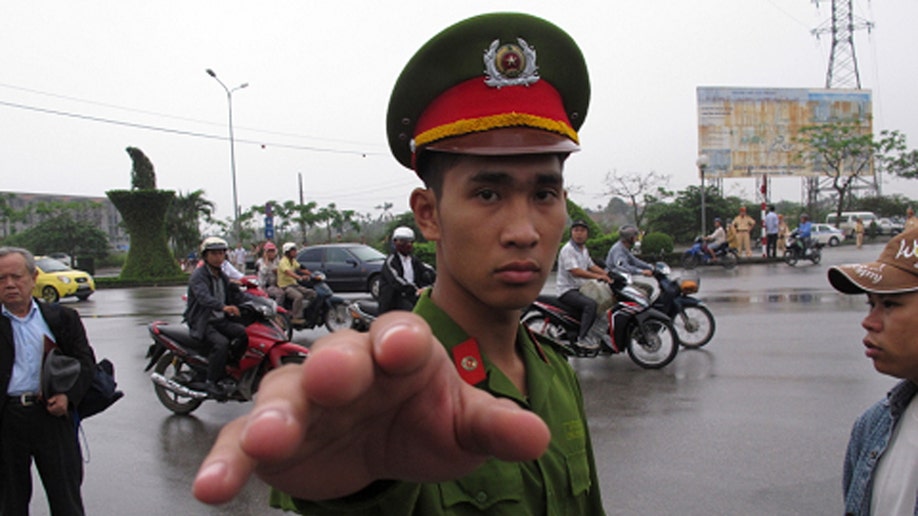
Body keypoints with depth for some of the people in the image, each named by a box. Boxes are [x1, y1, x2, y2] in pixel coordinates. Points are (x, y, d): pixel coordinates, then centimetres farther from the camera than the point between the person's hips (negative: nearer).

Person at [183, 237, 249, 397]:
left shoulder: (222, 277, 17)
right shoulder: (198, 276, -10)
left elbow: (236, 295, 14)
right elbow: (204, 297, -29)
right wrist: (223, 307, -47)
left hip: (221, 321, 7)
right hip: (202, 323, -7)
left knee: (245, 333, -16)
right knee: (221, 343, -31)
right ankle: (211, 382, -21)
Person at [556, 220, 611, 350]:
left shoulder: (584, 250, 15)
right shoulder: (568, 249, -16)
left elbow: (591, 266, 16)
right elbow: (575, 271, -27)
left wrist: (608, 275, 0)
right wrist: (597, 276, -33)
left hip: (579, 289, 10)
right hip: (567, 290, -10)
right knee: (591, 304, -30)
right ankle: (582, 338, -25)